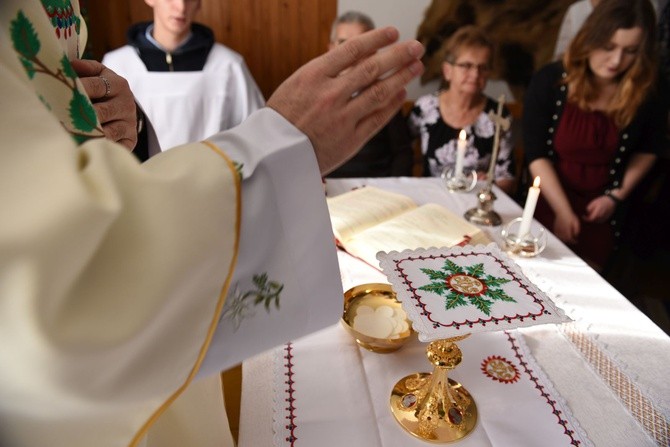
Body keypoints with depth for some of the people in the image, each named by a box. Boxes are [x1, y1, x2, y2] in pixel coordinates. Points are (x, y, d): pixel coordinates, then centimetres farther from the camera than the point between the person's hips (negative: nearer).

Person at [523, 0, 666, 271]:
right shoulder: (549, 82, -15)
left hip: (600, 210, 2)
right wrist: (563, 211, -18)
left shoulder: (644, 95, -8)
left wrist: (617, 196, -1)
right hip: (547, 202, -1)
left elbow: (648, 150, 10)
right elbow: (536, 155, -15)